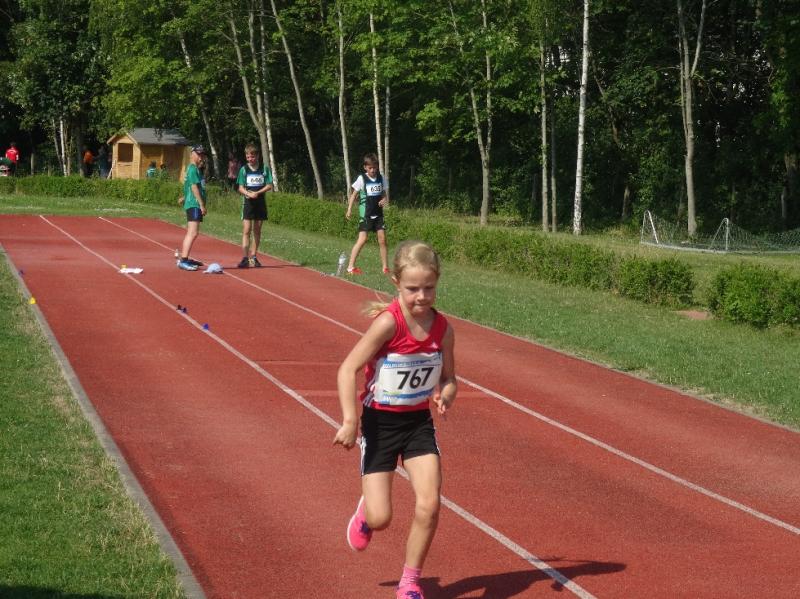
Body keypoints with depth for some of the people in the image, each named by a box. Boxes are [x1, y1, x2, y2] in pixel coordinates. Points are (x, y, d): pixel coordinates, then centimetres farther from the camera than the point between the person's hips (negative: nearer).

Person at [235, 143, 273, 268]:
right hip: (248, 202, -1)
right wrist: (248, 193, -21)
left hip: (260, 202, 1)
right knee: (246, 230, -10)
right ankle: (245, 258, -14)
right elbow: (241, 188, -1)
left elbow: (269, 186, -1)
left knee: (257, 230, 7)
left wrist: (257, 193, -15)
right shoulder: (244, 169, 2)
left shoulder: (264, 169, 2)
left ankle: (253, 257, 15)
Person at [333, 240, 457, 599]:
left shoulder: (442, 329, -6)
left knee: (429, 505, -11)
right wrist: (349, 421, -31)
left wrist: (445, 395, -17)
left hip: (419, 421, 4)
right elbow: (347, 370, -23)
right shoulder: (388, 322, -22)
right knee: (380, 519, -5)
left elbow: (448, 379, 7)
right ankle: (364, 513, 36)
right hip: (380, 421, -4)